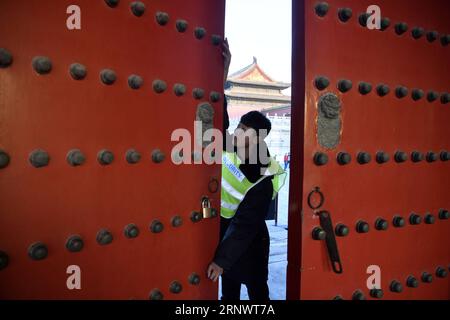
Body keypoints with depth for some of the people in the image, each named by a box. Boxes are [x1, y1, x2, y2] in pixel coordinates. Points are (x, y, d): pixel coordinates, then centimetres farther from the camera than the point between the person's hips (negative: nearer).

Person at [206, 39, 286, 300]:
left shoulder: (262, 183, -26)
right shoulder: (228, 148, -11)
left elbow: (243, 227, -26)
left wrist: (221, 259, -24)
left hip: (247, 243, -6)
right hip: (224, 232, 6)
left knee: (257, 290, 16)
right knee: (229, 290, 23)